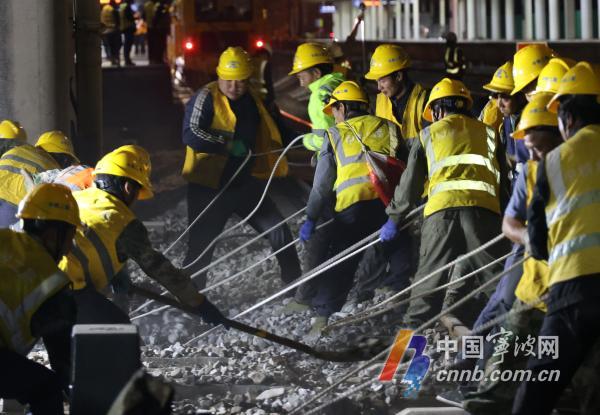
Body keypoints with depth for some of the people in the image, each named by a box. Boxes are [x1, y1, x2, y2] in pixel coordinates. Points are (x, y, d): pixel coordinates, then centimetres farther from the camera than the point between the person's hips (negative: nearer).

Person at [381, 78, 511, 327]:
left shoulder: (429, 134, 21)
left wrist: (395, 219, 28)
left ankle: (414, 326, -1)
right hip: (484, 207, 1)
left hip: (442, 207, -1)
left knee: (429, 275, 3)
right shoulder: (488, 133, 26)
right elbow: (504, 181, 23)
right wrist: (508, 218, 27)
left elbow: (410, 182, 21)